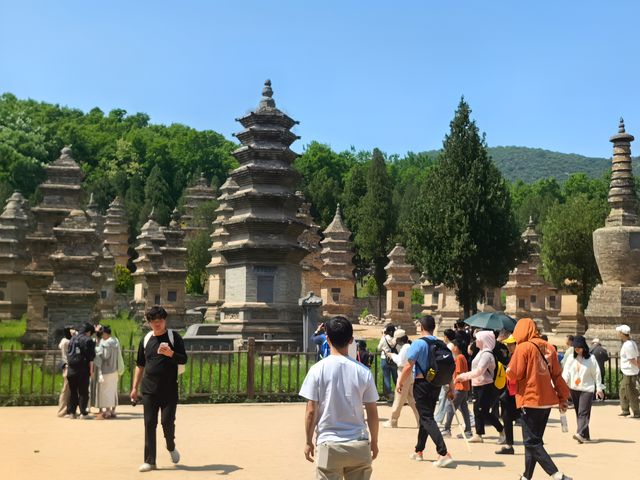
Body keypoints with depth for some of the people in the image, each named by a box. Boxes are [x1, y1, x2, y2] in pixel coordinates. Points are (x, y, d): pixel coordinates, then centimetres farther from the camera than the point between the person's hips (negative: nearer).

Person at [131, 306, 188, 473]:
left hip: (169, 390, -3)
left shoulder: (174, 337, 0)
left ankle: (171, 447, 25)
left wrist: (171, 353, -27)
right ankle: (149, 461, 6)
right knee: (149, 424, 1)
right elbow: (140, 365, 16)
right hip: (149, 390, 3)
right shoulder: (146, 340, 10)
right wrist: (135, 387, 12)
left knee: (167, 422, -5)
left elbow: (183, 359, -7)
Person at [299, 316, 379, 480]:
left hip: (329, 446, -2)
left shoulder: (318, 370, -7)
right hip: (359, 446, 2)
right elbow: (372, 411, 3)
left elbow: (311, 411, -6)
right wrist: (374, 441, 16)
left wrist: (308, 442, 6)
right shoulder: (363, 371, -1)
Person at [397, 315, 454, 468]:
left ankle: (444, 453, -18)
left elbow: (408, 366, -15)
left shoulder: (418, 344, -13)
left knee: (427, 418, -6)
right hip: (436, 384, 7)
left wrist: (400, 382, -3)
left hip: (422, 384, -7)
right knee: (427, 416, 18)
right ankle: (418, 451, 31)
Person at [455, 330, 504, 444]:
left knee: (484, 412, -6)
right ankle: (478, 434, 14)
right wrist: (464, 377, 11)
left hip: (486, 387, -10)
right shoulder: (481, 353, 14)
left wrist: (464, 376, -17)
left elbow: (478, 371, -24)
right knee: (477, 410, 9)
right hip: (478, 386, 10)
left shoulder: (486, 354, -17)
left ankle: (502, 430, 7)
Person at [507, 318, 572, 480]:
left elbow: (513, 374, -13)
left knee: (532, 442, -4)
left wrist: (508, 370, 9)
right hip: (547, 400, 7)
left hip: (530, 401, -7)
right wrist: (563, 397, 13)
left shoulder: (523, 347, -11)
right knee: (535, 440, 16)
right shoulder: (548, 347, 8)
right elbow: (557, 374, 9)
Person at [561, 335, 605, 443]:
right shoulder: (571, 358, 6)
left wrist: (599, 388, 1)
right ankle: (585, 436, 15)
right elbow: (566, 372, 0)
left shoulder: (590, 358, 0)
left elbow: (596, 373, 4)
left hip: (587, 388, -4)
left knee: (583, 412, -13)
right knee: (578, 413, 7)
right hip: (573, 388, 4)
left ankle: (581, 434, -24)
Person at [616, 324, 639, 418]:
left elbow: (632, 360, -19)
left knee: (630, 393, -2)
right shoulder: (632, 343, 11)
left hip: (629, 373, -10)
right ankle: (625, 410, 24)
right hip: (626, 373, 10)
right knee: (622, 391, 18)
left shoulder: (627, 345, -20)